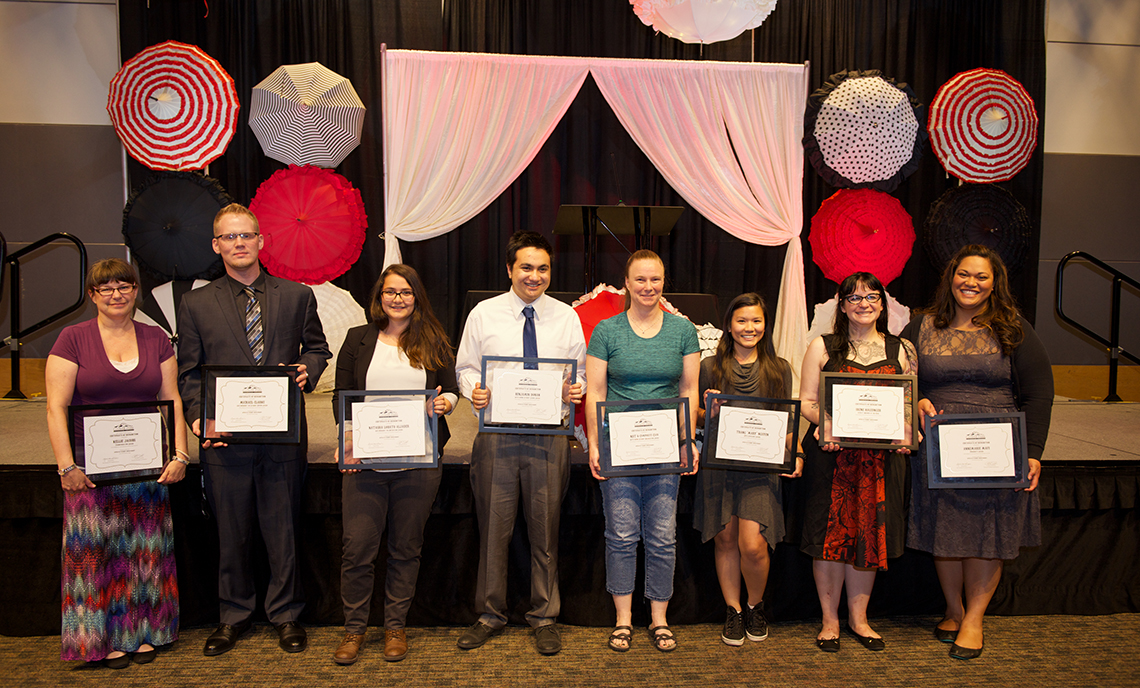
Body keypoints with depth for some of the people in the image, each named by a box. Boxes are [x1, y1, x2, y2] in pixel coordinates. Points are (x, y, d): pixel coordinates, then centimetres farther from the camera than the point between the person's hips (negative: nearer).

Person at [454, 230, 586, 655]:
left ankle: (544, 617, 26)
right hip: (497, 435, 0)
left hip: (549, 437, 1)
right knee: (493, 529, 8)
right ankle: (491, 615, 27)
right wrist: (473, 391, -14)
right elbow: (466, 367, 7)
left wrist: (575, 390, -14)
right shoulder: (484, 314, 3)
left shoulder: (566, 317, 5)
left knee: (545, 531, 9)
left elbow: (582, 372, 8)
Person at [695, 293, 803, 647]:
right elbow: (696, 418, 10)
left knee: (753, 545, -8)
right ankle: (733, 611, 24)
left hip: (762, 467, 0)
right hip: (719, 465, 1)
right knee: (725, 540, 5)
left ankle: (756, 606, 19)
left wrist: (797, 454, -2)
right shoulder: (710, 367, 6)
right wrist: (709, 410, -11)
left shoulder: (779, 369, 9)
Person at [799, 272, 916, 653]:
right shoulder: (822, 347, 4)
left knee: (869, 534, 7)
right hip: (831, 453, -2)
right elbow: (807, 402, 2)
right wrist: (824, 425, -18)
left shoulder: (900, 350, 10)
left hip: (881, 455, 2)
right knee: (831, 534, 2)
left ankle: (858, 618, 24)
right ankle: (830, 620, 17)